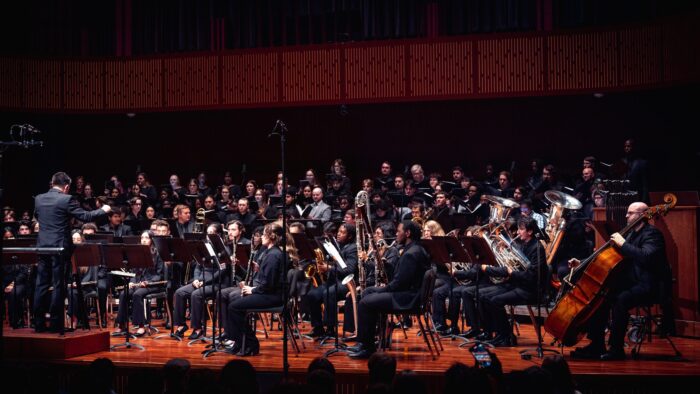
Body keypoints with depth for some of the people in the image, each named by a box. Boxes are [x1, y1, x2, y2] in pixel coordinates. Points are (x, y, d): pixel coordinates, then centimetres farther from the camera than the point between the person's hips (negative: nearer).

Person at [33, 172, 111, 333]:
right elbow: (85, 217, -10)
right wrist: (103, 210, 4)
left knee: (41, 286, 9)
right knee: (58, 286, 0)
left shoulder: (38, 199, 7)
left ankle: (39, 323, 11)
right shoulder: (67, 199, -11)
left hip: (42, 246, 5)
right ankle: (56, 324, 2)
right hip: (60, 247, -5)